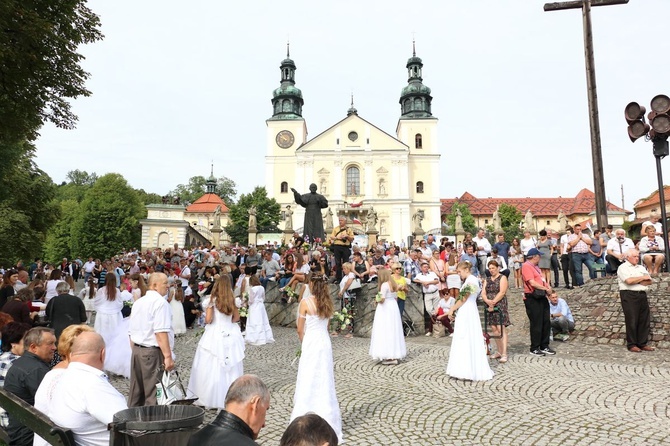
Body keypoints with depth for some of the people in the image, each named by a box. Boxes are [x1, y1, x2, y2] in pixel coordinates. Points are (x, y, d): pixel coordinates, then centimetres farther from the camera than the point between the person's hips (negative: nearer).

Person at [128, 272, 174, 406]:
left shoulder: (138, 302, 14)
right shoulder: (160, 302, -13)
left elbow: (132, 331, 18)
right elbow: (161, 332, -21)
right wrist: (168, 356, -21)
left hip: (137, 350, 9)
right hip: (153, 352, -9)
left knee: (136, 392, 16)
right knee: (154, 395, -2)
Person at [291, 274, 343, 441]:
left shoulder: (305, 302, -12)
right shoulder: (328, 303, 4)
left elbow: (300, 330, -7)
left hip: (311, 344, -5)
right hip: (325, 343, 6)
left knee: (309, 382, 4)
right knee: (325, 381, 13)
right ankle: (327, 421, 23)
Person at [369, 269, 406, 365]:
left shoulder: (384, 285, -14)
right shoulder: (393, 284, 10)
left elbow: (382, 299, -18)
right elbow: (396, 297, 10)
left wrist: (377, 300, 0)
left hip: (385, 309, -9)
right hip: (394, 307, 9)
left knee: (385, 331, -4)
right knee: (393, 331, 13)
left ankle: (389, 357, -5)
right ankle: (395, 355, 19)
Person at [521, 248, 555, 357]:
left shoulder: (535, 266, 18)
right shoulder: (526, 266, -13)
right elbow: (532, 283, -20)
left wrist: (547, 287, 3)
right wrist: (546, 288, -12)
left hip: (541, 297, 9)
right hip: (532, 298, -9)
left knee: (546, 322, 12)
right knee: (536, 324, -2)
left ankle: (544, 346, 24)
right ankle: (534, 349, 10)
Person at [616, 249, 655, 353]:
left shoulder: (641, 267, 20)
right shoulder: (623, 268, -2)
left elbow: (649, 281, 10)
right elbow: (629, 280, -17)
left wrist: (636, 281, -7)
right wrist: (643, 278, -2)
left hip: (642, 295, 7)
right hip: (629, 295, -7)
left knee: (644, 320, 5)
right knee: (632, 321, -5)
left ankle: (643, 343, 14)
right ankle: (631, 345, 2)